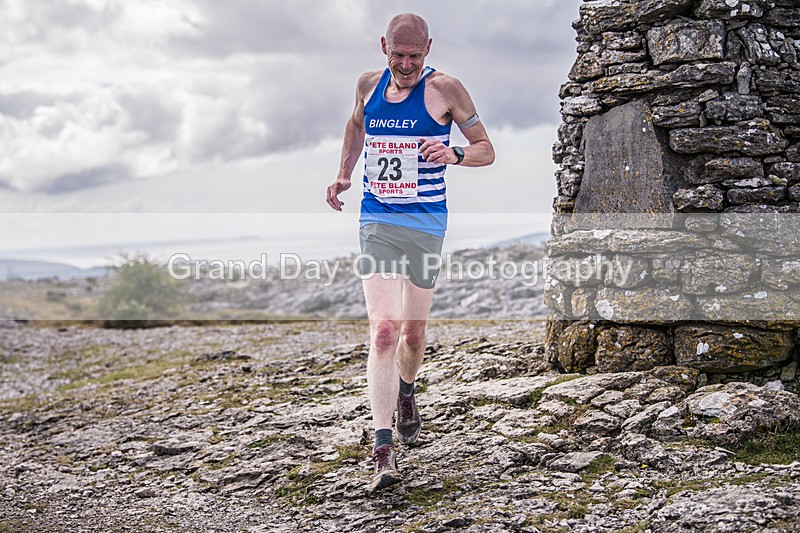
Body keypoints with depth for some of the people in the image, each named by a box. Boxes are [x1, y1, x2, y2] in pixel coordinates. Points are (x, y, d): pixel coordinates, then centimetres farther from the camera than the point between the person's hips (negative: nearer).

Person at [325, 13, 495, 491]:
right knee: (384, 331, -14)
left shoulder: (445, 89, -5)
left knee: (414, 331, 12)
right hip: (376, 223, 1)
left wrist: (454, 155, -23)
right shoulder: (368, 85, 5)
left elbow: (487, 150, -1)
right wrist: (344, 175, 15)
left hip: (426, 224, -1)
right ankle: (384, 454, -19)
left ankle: (406, 392, 48)